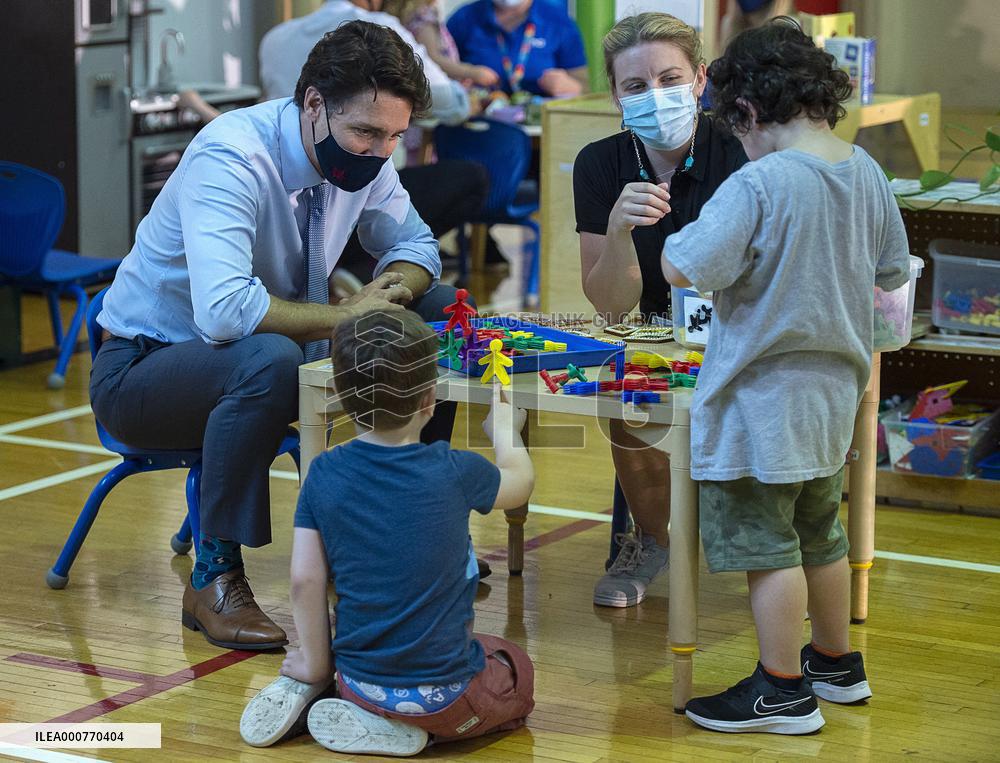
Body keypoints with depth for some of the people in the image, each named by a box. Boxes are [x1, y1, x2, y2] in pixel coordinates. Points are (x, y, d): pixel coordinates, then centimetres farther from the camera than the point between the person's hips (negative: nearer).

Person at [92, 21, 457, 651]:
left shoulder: (362, 156, -6)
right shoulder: (232, 157, -29)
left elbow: (415, 245, 10)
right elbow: (223, 310, -42)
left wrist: (390, 289, -14)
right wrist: (343, 316, -32)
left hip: (266, 358, 8)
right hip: (143, 370, -7)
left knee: (442, 311, -5)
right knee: (270, 358, -41)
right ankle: (214, 577, -26)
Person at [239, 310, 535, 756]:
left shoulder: (324, 474, -8)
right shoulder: (453, 472, -13)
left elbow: (305, 579, -9)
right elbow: (520, 483, 9)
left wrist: (315, 667, 5)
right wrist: (505, 428, 30)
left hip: (358, 679, 5)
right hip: (443, 694, -5)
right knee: (521, 674, 25)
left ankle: (303, 693, 9)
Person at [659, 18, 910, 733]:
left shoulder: (758, 184, -22)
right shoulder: (866, 172, 1)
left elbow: (683, 267, -25)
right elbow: (891, 271, 12)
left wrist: (679, 232, -4)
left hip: (765, 398, -8)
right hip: (835, 390, 8)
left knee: (764, 541, 3)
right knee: (819, 533, 21)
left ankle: (783, 691, 10)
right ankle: (837, 662, 35)